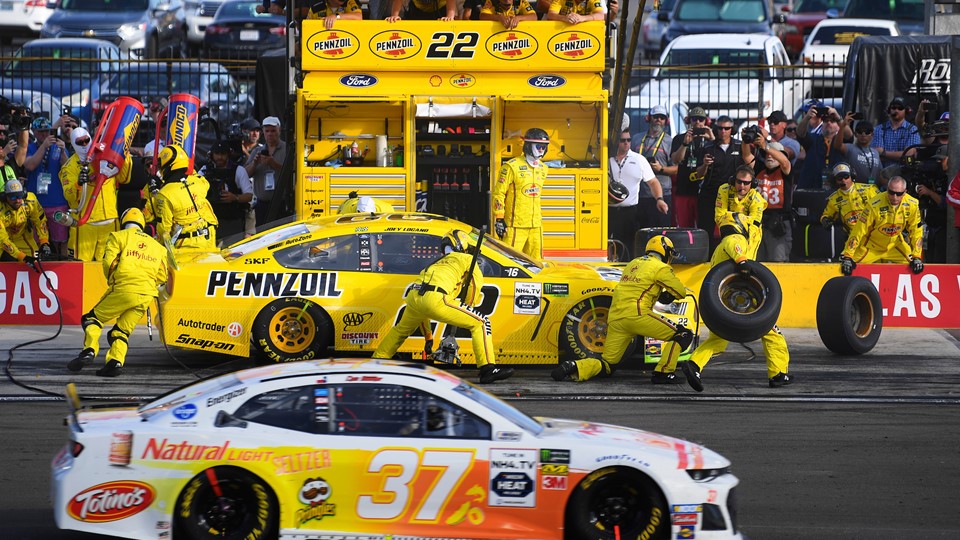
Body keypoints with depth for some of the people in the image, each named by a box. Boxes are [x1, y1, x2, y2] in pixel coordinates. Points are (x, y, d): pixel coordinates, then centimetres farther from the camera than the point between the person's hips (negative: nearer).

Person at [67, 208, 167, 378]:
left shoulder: (118, 237, 11)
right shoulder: (157, 246, 24)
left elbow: (109, 263, -2)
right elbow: (162, 276, 18)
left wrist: (112, 281, 15)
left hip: (123, 289, -4)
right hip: (146, 295, 4)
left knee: (92, 319, 10)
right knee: (121, 331, 13)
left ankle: (90, 350, -10)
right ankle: (116, 361, -9)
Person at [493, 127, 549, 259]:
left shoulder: (542, 169, 14)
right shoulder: (512, 166, -8)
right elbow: (499, 193, -8)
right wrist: (499, 218, -11)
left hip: (536, 225, 7)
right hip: (515, 224, -7)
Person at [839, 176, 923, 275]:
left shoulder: (912, 205, -18)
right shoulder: (874, 205, -28)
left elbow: (916, 231, -6)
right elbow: (859, 230, -23)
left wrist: (916, 257, -11)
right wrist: (847, 257, -25)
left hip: (894, 244, 3)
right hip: (871, 246, -3)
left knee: (911, 266, -3)